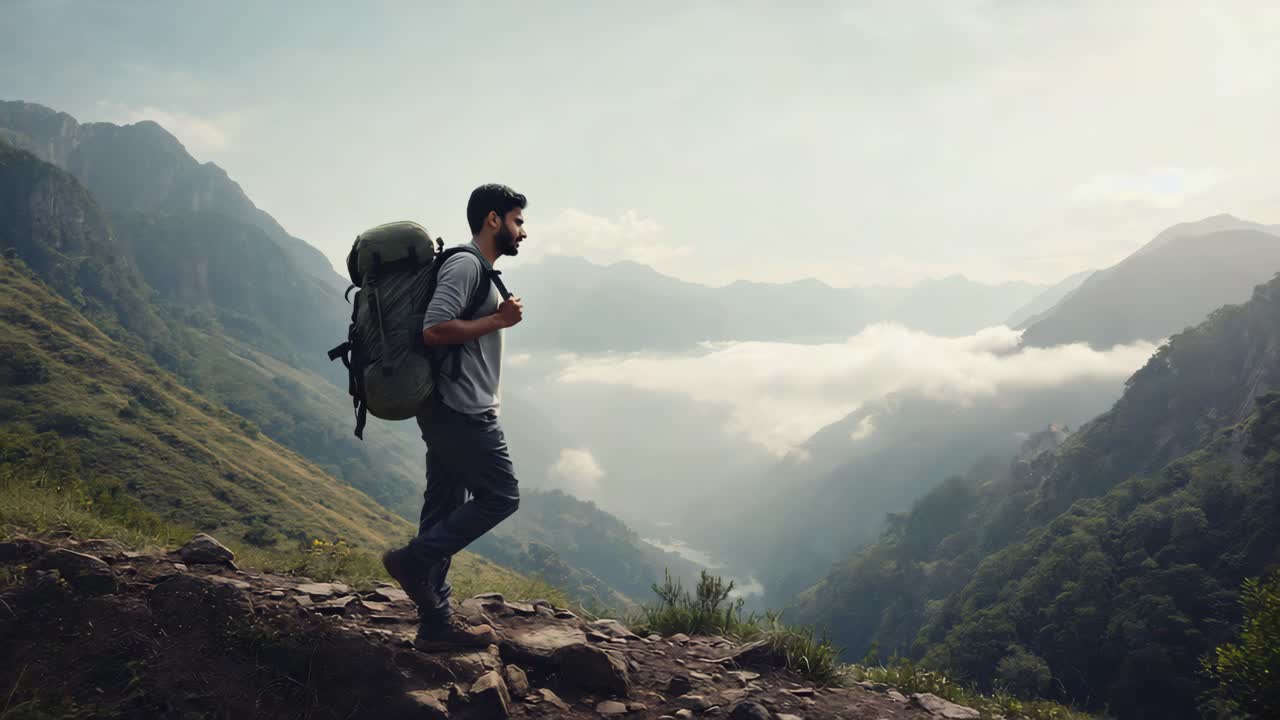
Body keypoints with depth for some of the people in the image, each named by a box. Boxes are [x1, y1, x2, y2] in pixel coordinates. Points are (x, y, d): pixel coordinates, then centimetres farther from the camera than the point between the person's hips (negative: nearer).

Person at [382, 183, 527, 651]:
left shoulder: (477, 270, 21)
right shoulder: (466, 265, -12)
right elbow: (434, 330, -23)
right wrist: (497, 321, -15)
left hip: (453, 411, 10)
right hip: (462, 412, -10)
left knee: (445, 507, 9)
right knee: (500, 496, -5)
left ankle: (436, 622, 14)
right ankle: (414, 560, -2)